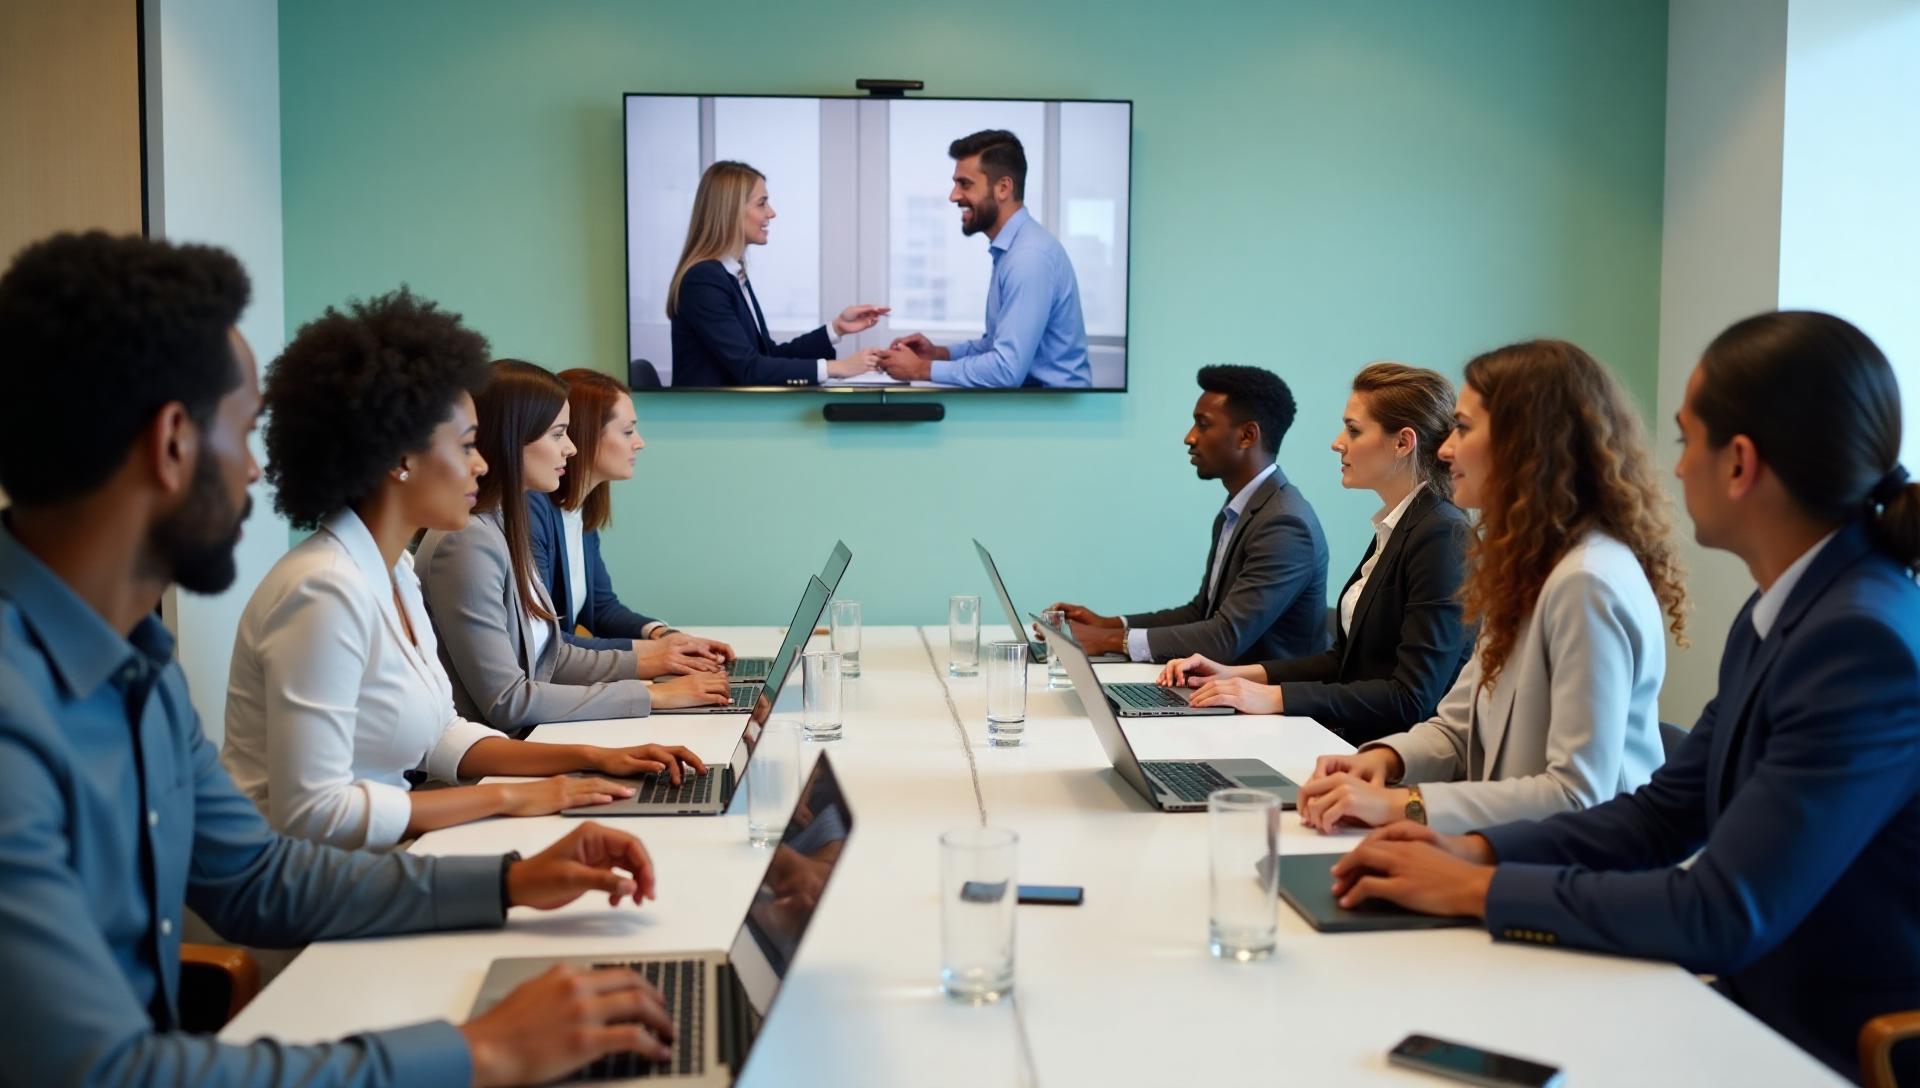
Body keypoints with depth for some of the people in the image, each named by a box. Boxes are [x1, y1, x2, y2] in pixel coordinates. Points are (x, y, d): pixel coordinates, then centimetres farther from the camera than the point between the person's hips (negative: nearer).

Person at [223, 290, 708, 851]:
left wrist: (590, 757, 3)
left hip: (371, 860, 9)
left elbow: (437, 735, 15)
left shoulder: (393, 569, 8)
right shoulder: (327, 590, -21)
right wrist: (506, 797, -19)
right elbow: (310, 812, -25)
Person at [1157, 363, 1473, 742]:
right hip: (1358, 741, 8)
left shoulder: (1443, 537, -15)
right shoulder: (1395, 528, 14)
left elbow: (1412, 698, -20)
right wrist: (1239, 674, 5)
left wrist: (1277, 698, -22)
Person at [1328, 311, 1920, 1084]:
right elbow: (1661, 814, 8)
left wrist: (1478, 889, -18)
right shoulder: (1782, 610, 5)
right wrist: (1479, 850, -6)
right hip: (1763, 1014, 7)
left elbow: (1723, 915, -25)